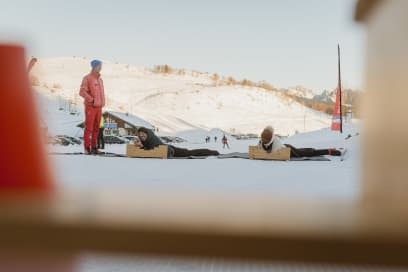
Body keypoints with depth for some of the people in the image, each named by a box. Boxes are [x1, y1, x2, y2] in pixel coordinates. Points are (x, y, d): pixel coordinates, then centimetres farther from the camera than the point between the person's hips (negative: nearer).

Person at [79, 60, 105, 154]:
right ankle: (87, 148, 0)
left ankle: (94, 147, 15)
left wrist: (102, 103, 13)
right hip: (90, 107, -7)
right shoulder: (87, 78, -7)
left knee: (96, 128, 9)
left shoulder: (100, 79, 16)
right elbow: (82, 92, -14)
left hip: (99, 107, 7)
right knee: (89, 128, -4)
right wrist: (91, 100, -17)